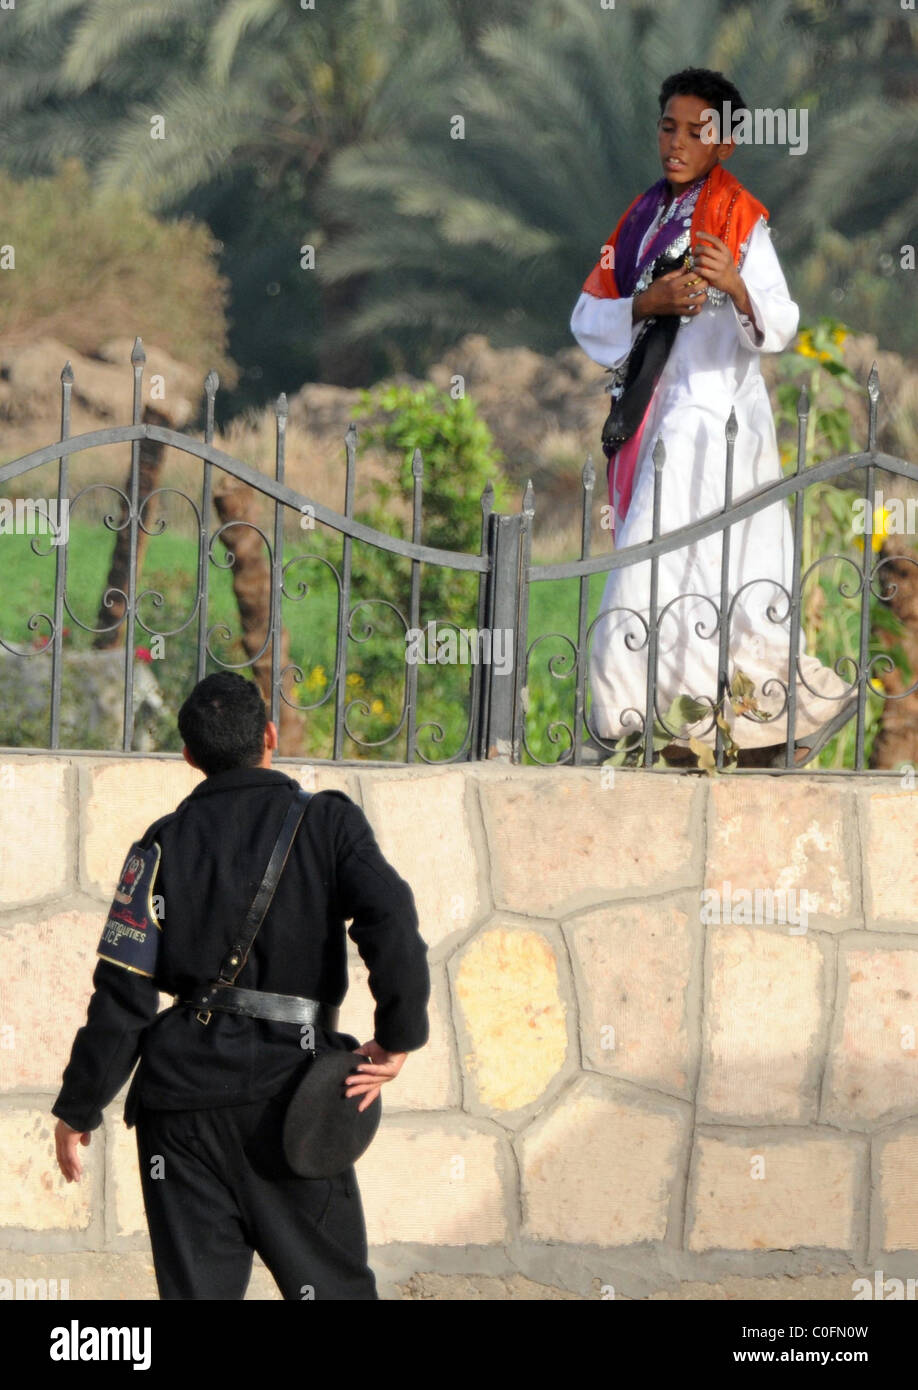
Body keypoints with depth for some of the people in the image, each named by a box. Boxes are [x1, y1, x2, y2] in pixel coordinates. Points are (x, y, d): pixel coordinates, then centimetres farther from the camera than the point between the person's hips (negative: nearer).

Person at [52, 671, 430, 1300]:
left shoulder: (167, 843, 2)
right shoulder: (329, 823, -2)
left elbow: (122, 994, 0)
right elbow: (390, 924, -17)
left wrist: (78, 1108, 8)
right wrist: (398, 1039, -6)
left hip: (185, 1094, 1)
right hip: (292, 1093, -1)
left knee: (196, 1286, 5)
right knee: (334, 1284, 6)